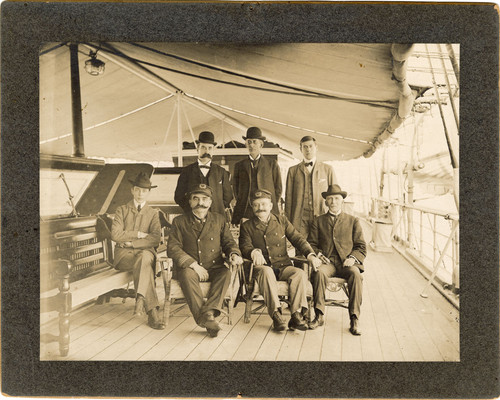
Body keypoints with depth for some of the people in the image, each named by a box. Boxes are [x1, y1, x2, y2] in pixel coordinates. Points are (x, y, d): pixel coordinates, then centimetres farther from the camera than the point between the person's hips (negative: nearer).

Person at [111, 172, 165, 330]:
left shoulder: (153, 213, 14)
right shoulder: (122, 210, 13)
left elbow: (155, 239, -3)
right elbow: (115, 235, -3)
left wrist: (131, 242, -10)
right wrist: (138, 234, -6)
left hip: (146, 253, 1)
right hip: (123, 254, -1)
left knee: (145, 258, -38)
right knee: (143, 263, -35)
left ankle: (140, 299, -46)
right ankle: (152, 312, -41)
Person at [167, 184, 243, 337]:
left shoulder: (219, 220, 15)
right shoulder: (179, 221, 8)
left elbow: (228, 242, 15)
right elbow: (173, 248, -2)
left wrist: (234, 254, -11)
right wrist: (193, 264, -16)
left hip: (214, 268, 2)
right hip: (189, 268, -1)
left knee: (226, 272, -29)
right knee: (187, 275, -34)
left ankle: (209, 312, -39)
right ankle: (204, 319, -38)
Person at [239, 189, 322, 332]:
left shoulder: (282, 221, 17)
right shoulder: (246, 226, 12)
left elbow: (297, 239, 9)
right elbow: (245, 247, -4)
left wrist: (310, 254, -9)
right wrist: (254, 252, -29)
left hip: (283, 266, 2)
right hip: (262, 267, -2)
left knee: (300, 273, -27)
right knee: (266, 272, -37)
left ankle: (296, 315, -30)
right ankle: (276, 315, -39)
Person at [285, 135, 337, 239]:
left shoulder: (327, 169, 11)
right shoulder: (293, 171, 11)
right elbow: (288, 197, 9)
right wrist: (288, 222, 4)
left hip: (322, 218, 0)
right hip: (300, 220, 0)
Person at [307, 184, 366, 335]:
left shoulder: (353, 221, 17)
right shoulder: (318, 221, 19)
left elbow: (361, 247, 12)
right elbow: (311, 244, 14)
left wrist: (353, 258, -9)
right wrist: (318, 255, -8)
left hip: (346, 263, 0)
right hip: (327, 262, 0)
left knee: (355, 274, -34)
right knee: (319, 272, -34)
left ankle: (354, 319, -28)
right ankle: (319, 316, -25)